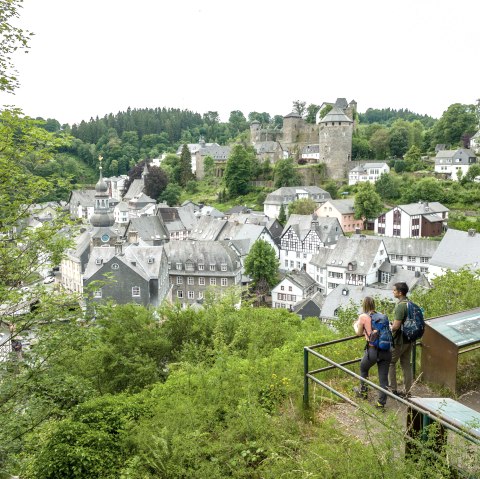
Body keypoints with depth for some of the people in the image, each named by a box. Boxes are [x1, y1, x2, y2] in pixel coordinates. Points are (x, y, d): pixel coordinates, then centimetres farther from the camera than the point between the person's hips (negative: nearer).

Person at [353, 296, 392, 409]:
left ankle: (363, 391, 40)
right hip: (386, 350, 4)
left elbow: (359, 333, 9)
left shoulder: (363, 317, -3)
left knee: (363, 368, 25)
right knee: (383, 378, 10)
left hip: (373, 350, -3)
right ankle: (381, 403, 14)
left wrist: (355, 325, 30)